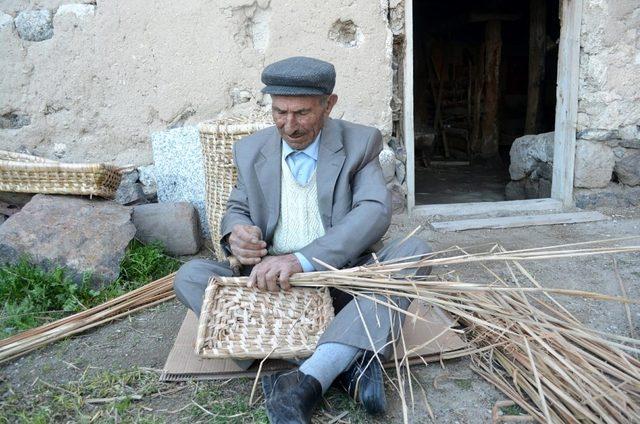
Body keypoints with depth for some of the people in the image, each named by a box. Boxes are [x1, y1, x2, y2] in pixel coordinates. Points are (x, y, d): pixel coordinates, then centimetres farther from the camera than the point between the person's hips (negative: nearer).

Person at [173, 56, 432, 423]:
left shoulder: (360, 143, -3)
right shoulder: (251, 150, 6)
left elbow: (375, 211, -17)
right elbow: (237, 209, 13)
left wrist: (303, 259, -31)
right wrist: (236, 233, -16)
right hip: (270, 281, 3)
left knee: (415, 250, -26)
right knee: (191, 275, -20)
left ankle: (309, 379, -40)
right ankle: (345, 362, -32)